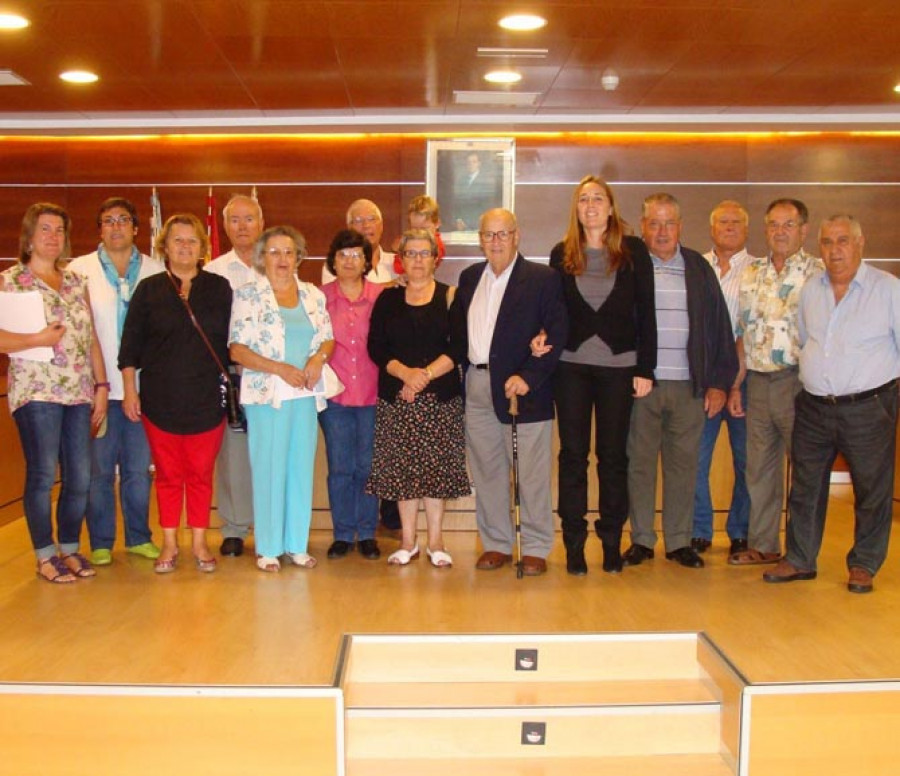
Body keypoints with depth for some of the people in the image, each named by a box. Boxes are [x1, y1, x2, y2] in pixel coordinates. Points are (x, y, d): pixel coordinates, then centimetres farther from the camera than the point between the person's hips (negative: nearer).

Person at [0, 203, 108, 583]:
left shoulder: (76, 281, 15)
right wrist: (37, 340, -17)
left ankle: (70, 548, 23)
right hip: (37, 392, -4)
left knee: (80, 479, 5)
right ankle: (45, 555, 14)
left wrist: (101, 385, 9)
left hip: (79, 393, 5)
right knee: (42, 477, -1)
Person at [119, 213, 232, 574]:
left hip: (208, 399, 0)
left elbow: (231, 341, 7)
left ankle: (199, 542, 17)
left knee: (201, 473, 5)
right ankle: (169, 543, 18)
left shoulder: (219, 288, 5)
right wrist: (129, 391, -1)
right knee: (168, 473, 7)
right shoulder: (149, 289, 4)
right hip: (161, 398, 0)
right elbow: (130, 345, 4)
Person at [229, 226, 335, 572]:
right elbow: (237, 350, -7)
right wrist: (280, 368, -16)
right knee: (268, 470, 0)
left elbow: (328, 338, 14)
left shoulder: (313, 294, 11)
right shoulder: (248, 295, -1)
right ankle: (268, 548, 11)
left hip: (305, 395, 4)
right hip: (266, 396, -4)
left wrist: (319, 358, -8)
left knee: (302, 469, 7)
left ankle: (297, 544, 17)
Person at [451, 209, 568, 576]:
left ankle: (535, 548, 14)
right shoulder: (469, 277, 13)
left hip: (522, 386, -5)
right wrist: (462, 365, 0)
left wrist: (529, 376, -18)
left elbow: (558, 333, -10)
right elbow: (458, 328, 15)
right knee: (486, 470, 11)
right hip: (477, 386, 5)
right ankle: (496, 544, 24)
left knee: (531, 473, 2)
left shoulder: (543, 278, -4)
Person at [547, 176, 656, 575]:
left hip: (618, 366, -1)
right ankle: (574, 544, 12)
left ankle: (612, 542, 16)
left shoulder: (634, 251, 1)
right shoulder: (562, 254, 6)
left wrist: (645, 368, -4)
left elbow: (645, 312, 0)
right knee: (573, 455, 4)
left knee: (613, 455, 6)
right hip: (571, 366, 1)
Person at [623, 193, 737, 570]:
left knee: (683, 464, 8)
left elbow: (719, 325, 9)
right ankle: (641, 539, 16)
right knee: (640, 462, 5)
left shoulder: (699, 268, 9)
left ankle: (679, 540, 19)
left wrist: (719, 382, 4)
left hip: (689, 384, 2)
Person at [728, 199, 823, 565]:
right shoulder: (752, 273, 12)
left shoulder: (818, 272, -3)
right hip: (758, 381, 5)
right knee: (759, 468, 12)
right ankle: (762, 545, 23)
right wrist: (735, 385, 9)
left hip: (798, 381, -5)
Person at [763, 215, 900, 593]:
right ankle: (799, 559, 24)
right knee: (805, 487, 11)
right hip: (813, 407, 4)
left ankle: (864, 565, 24)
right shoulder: (810, 289, 9)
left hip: (868, 408, -4)